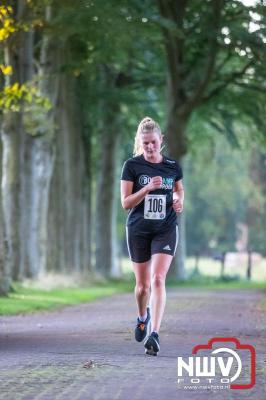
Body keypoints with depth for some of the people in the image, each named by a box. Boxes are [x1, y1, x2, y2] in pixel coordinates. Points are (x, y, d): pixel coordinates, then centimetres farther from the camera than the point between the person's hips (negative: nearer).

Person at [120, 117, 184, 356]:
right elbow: (126, 203, -8)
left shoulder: (173, 166, 1)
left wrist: (179, 200, -2)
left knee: (158, 280, -17)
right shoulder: (132, 166, -5)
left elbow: (179, 189, 20)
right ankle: (143, 317, 43)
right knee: (143, 285, 10)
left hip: (166, 230, 0)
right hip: (138, 230, 0)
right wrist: (147, 188, -22)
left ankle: (154, 334, -21)